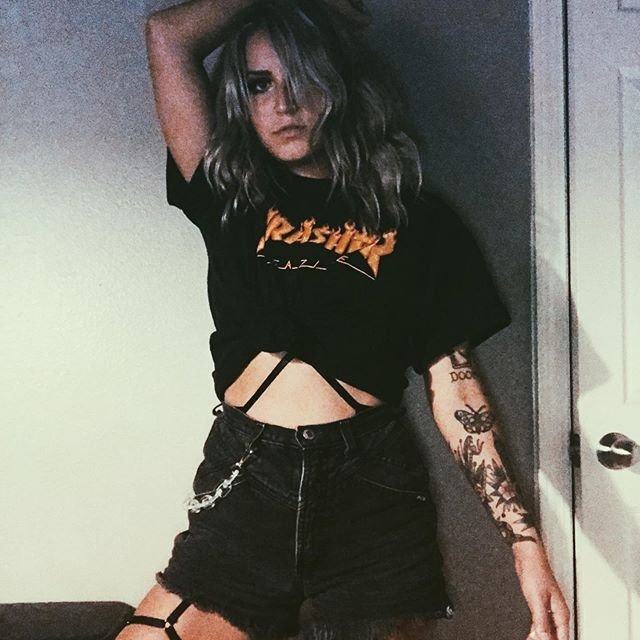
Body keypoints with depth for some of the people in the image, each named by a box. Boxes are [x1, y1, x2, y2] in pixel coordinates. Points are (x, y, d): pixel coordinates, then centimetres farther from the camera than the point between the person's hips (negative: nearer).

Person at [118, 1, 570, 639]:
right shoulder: (233, 201, 9)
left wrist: (523, 537, -6)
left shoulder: (416, 220, 6)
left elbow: (453, 383, 2)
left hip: (372, 494, -1)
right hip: (243, 489, 1)